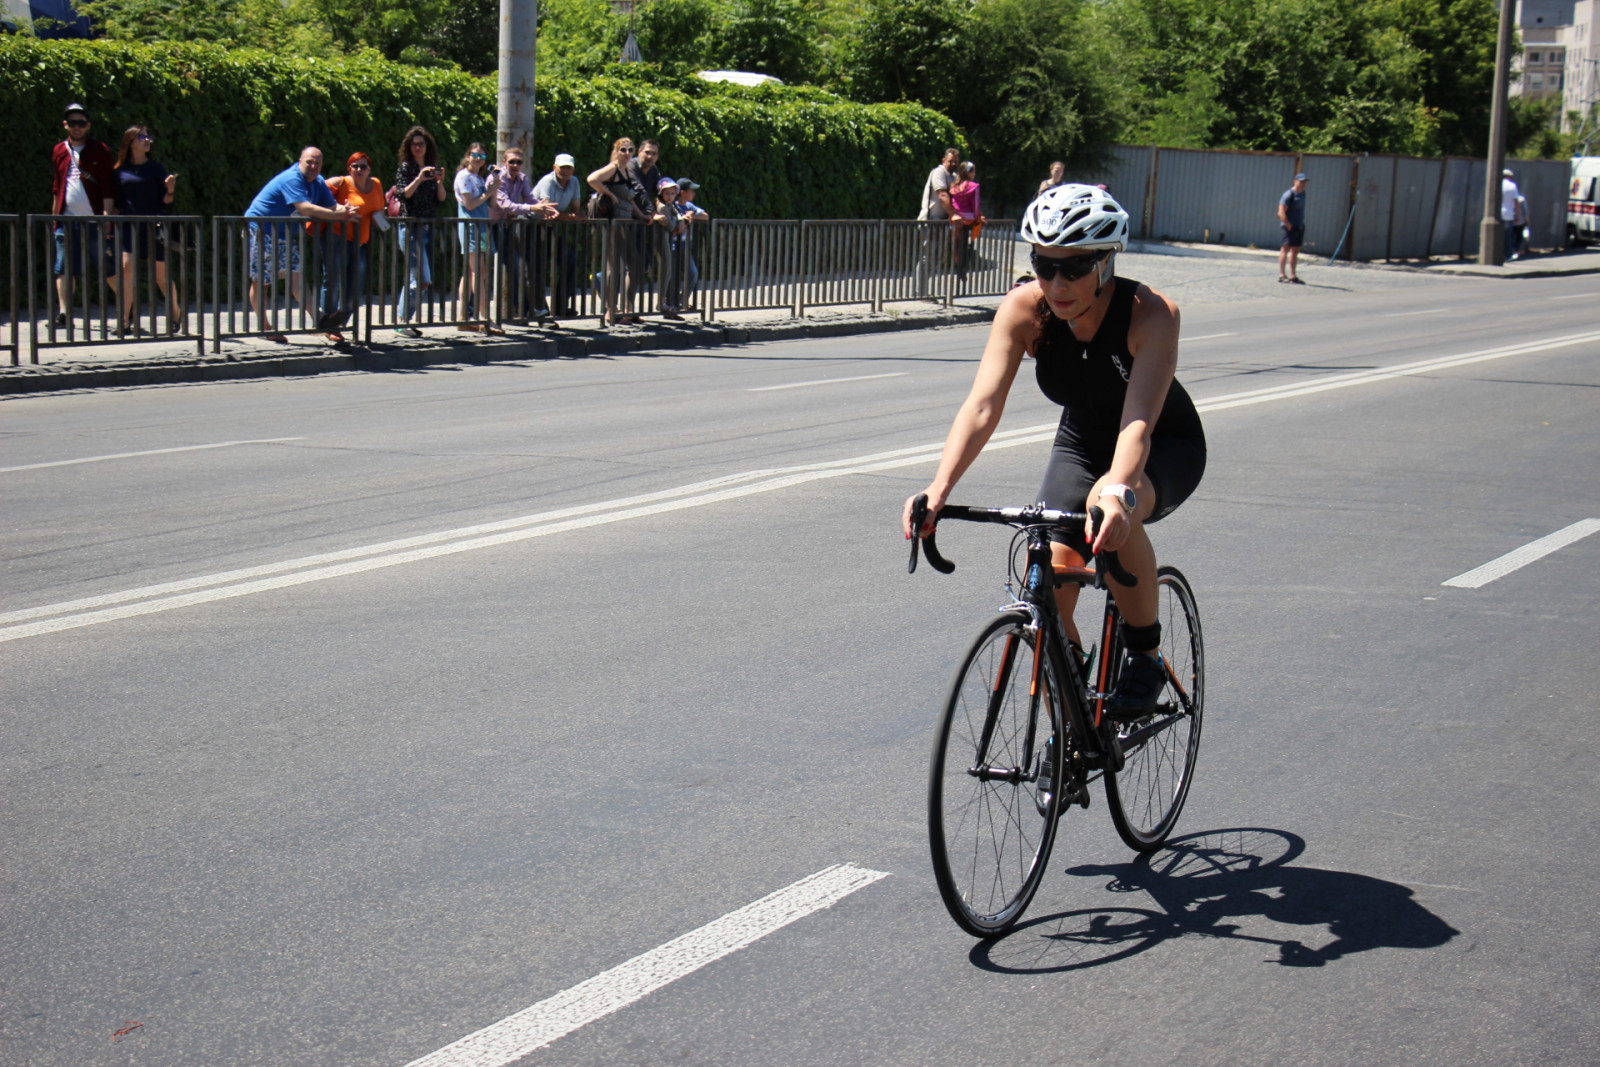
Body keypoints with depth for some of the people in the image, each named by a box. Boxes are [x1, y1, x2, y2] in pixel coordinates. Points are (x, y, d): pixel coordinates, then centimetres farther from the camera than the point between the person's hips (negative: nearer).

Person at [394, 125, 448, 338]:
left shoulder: (432, 168, 15)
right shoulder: (405, 167, -1)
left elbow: (441, 199, 11)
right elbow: (402, 195, -13)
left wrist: (439, 182, -6)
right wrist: (419, 179, -22)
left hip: (428, 227, 7)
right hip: (411, 226, -7)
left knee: (413, 277, 9)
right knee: (421, 278, -14)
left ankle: (402, 318, 16)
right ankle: (403, 322, -6)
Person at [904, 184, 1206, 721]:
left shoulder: (1152, 314, -33)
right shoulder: (1023, 310, -23)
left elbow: (1139, 421, -44)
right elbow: (983, 404, -33)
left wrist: (1117, 490, -64)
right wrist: (940, 487, -49)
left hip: (1167, 446, -4)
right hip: (1082, 441, 4)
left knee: (1114, 514, -38)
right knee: (1049, 587, -15)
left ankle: (1146, 655, -14)